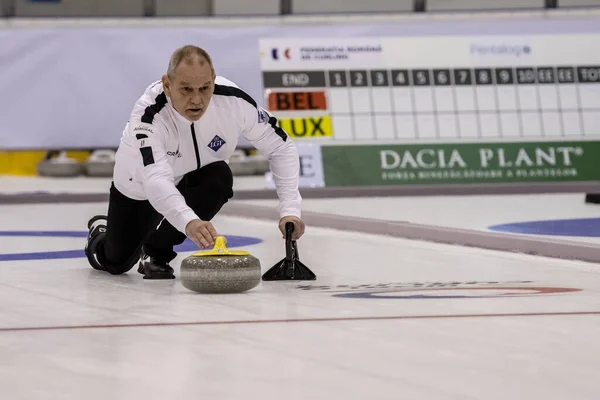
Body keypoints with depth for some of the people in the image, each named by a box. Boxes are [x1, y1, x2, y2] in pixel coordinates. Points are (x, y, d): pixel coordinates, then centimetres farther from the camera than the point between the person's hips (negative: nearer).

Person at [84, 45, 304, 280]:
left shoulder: (234, 100, -32)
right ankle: (101, 233, 47)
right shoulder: (149, 115, -41)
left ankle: (156, 251, -9)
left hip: (192, 179, 2)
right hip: (140, 184, -2)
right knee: (116, 263, 8)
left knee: (219, 177, -32)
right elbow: (156, 180, -55)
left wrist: (290, 209, -32)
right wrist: (188, 221, -73)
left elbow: (281, 148, -21)